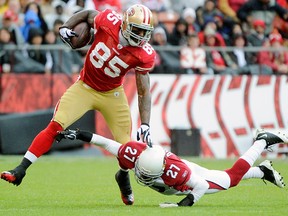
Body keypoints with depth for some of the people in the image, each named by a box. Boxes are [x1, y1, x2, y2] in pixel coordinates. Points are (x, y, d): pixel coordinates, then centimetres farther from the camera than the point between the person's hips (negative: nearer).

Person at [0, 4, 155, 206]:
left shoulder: (144, 55, -20)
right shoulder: (108, 21, -22)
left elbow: (144, 91, -13)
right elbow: (87, 14, 0)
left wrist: (145, 124, -18)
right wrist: (65, 28, -14)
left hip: (112, 94, 1)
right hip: (84, 88, -1)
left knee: (126, 144, -2)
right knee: (55, 127, -14)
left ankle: (124, 177, 32)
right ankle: (20, 170, -9)